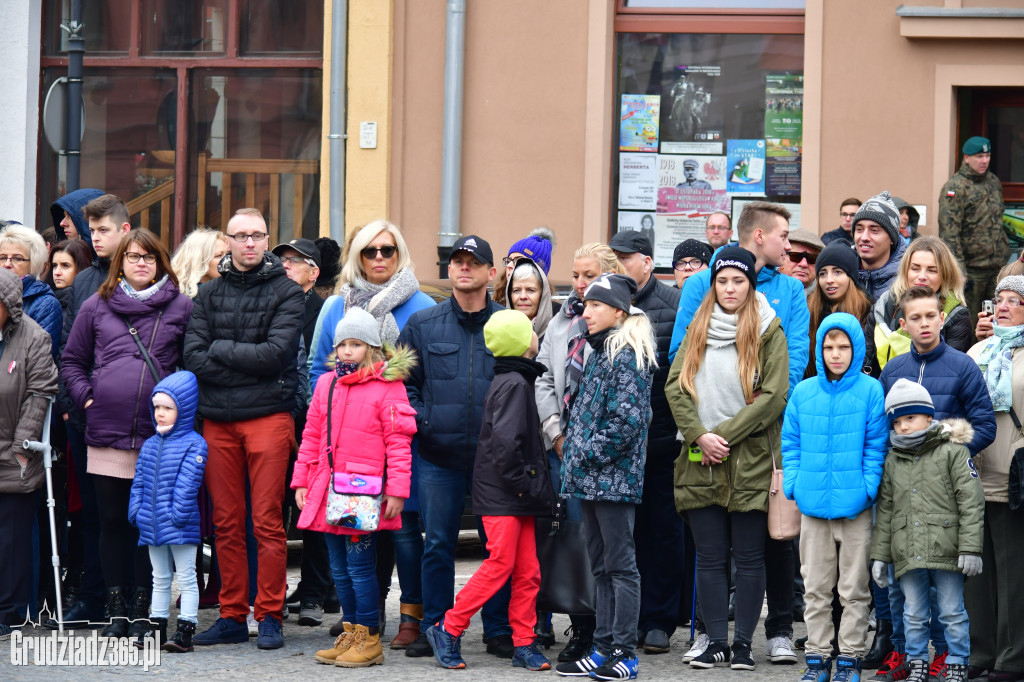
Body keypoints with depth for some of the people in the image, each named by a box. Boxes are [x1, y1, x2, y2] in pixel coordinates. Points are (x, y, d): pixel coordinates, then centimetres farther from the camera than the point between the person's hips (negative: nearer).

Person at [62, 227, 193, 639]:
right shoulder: (96, 307, 11)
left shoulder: (181, 307, 7)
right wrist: (85, 396, 4)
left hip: (158, 434, -2)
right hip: (107, 432, 2)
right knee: (113, 521, 5)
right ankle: (117, 610, 12)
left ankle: (143, 613, 6)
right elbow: (72, 361, 18)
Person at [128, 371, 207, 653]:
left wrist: (178, 514, -21)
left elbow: (187, 484, -16)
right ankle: (157, 627, 21)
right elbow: (139, 482, 13)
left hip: (180, 527, -7)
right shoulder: (150, 445, 11)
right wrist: (136, 510, 3)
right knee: (160, 579, 15)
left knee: (186, 578, 0)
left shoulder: (193, 444, -10)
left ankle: (185, 630, 1)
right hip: (152, 525, 7)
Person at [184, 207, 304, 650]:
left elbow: (276, 354, -12)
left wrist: (220, 350, -5)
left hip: (268, 417, -3)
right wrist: (247, 362, -8)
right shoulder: (209, 294, 11)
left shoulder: (286, 293, 1)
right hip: (217, 419, 4)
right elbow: (194, 356, 0)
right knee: (226, 523, 6)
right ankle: (232, 615, 13)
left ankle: (270, 615, 2)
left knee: (267, 522, -3)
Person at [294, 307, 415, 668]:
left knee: (360, 565, -6)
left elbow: (398, 443, -8)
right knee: (340, 568, 12)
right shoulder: (326, 384, 13)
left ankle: (369, 639, 2)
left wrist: (396, 490, -12)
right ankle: (351, 634, 22)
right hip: (327, 491, 6)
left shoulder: (387, 386, -5)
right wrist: (301, 481, 14)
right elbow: (312, 436, 18)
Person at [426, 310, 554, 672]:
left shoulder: (514, 381, 17)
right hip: (502, 494, -10)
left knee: (527, 571, 7)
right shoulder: (514, 384, -14)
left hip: (518, 496, 10)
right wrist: (524, 485, -17)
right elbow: (505, 442, -23)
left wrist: (534, 488, 14)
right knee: (500, 565, -8)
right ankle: (448, 630, -1)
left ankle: (524, 645, 9)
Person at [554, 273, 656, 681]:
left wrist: (589, 454, -14)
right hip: (590, 479, 10)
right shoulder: (599, 354, 17)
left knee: (620, 566, -5)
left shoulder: (627, 357, -12)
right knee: (601, 567, 12)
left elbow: (627, 419, -20)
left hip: (614, 477, -10)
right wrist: (573, 454, 11)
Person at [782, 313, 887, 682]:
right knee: (815, 588, 8)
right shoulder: (804, 392, 7)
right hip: (813, 504, 3)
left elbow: (876, 445, -2)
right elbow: (790, 442, 11)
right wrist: (794, 483, 0)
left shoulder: (870, 391, -2)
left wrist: (867, 488, -11)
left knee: (854, 588, 3)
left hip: (855, 504, -3)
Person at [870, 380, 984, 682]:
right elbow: (885, 510, 17)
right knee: (914, 614, 10)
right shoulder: (892, 461, 13)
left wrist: (970, 548, -11)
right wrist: (880, 555, 13)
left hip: (946, 552, -4)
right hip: (907, 553, 4)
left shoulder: (953, 451, -1)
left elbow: (971, 502, -5)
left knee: (952, 612, 3)